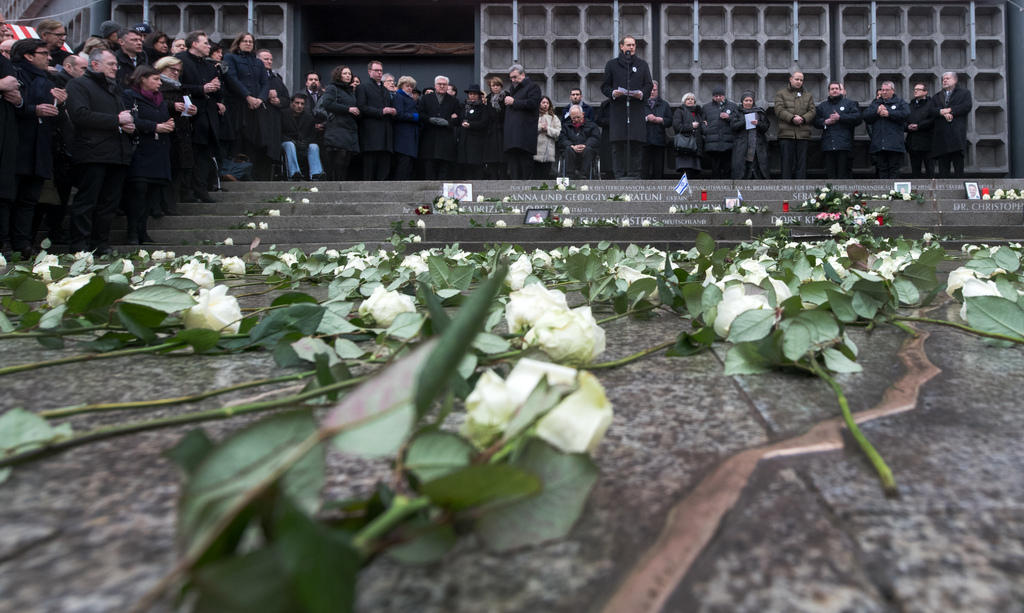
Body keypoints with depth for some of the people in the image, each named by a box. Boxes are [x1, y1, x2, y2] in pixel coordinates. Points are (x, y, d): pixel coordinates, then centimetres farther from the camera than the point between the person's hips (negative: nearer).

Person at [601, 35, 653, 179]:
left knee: (636, 143, -4)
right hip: (618, 109, -1)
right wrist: (613, 93, -11)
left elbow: (649, 85, 13)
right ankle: (620, 175, -1)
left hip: (637, 109, 1)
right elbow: (605, 86, 10)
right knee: (618, 144, -5)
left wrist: (642, 94, -8)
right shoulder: (612, 64, 13)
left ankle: (634, 175, 0)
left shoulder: (642, 65, 17)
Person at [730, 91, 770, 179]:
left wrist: (758, 124, -13)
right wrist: (746, 121, -16)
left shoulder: (760, 112, 15)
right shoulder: (737, 113, 12)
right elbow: (734, 126, -4)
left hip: (758, 146, 1)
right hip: (741, 147, -1)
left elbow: (766, 127, 6)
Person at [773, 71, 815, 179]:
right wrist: (792, 118, -17)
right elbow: (779, 110, -4)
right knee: (787, 162, -3)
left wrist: (803, 118, -12)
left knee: (802, 162, 2)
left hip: (803, 133, 3)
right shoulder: (781, 93, 10)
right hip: (786, 133, -3)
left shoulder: (808, 95, 20)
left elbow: (812, 111, 9)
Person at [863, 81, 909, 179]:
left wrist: (889, 113, -10)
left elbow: (906, 114, -9)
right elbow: (866, 116, 5)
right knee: (882, 169, 5)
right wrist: (877, 111, -10)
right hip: (878, 144, 3)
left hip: (894, 144, -3)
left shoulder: (900, 102, 11)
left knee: (894, 169, -3)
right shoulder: (875, 103, 21)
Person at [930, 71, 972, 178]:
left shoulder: (964, 93, 16)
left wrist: (950, 110, -7)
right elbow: (931, 111, 6)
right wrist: (942, 112, -12)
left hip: (957, 134, -2)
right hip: (941, 135, 3)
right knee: (943, 166, -1)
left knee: (958, 163, -7)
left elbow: (967, 106, -2)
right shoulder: (936, 97, 24)